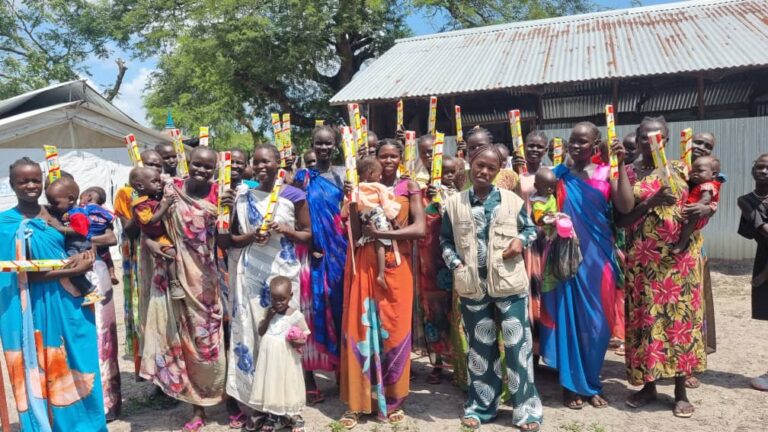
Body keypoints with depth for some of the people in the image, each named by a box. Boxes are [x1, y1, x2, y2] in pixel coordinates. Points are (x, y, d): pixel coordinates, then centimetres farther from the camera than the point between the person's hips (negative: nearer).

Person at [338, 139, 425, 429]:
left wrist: (382, 233, -12)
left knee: (394, 328, 3)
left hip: (396, 265, 0)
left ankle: (393, 399, 18)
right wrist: (353, 201, -9)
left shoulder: (409, 187, 5)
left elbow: (419, 229, -8)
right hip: (365, 264, 1)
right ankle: (359, 400, 10)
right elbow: (355, 233, 3)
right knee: (362, 327, 1)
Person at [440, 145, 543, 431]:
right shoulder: (454, 203, 4)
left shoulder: (512, 200, 1)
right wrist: (455, 264, -6)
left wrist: (522, 240, -9)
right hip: (473, 285, 1)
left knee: (518, 344, 2)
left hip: (510, 282, -1)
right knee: (480, 346, 13)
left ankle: (526, 408, 16)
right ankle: (480, 406, 27)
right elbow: (445, 239, 9)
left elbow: (531, 228, 11)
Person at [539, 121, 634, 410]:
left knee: (596, 319, 6)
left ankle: (591, 383, 23)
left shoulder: (606, 173, 4)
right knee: (568, 316, 3)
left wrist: (621, 166, -14)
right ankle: (572, 384, 17)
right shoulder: (558, 174, 3)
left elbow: (626, 207, -11)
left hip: (597, 256, 1)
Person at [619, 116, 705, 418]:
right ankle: (648, 385, 17)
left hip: (680, 255, 0)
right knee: (645, 316, 3)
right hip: (643, 257, 0)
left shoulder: (681, 169, 7)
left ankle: (680, 391, 12)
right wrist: (651, 203, -17)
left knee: (681, 316, 1)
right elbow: (621, 220, -3)